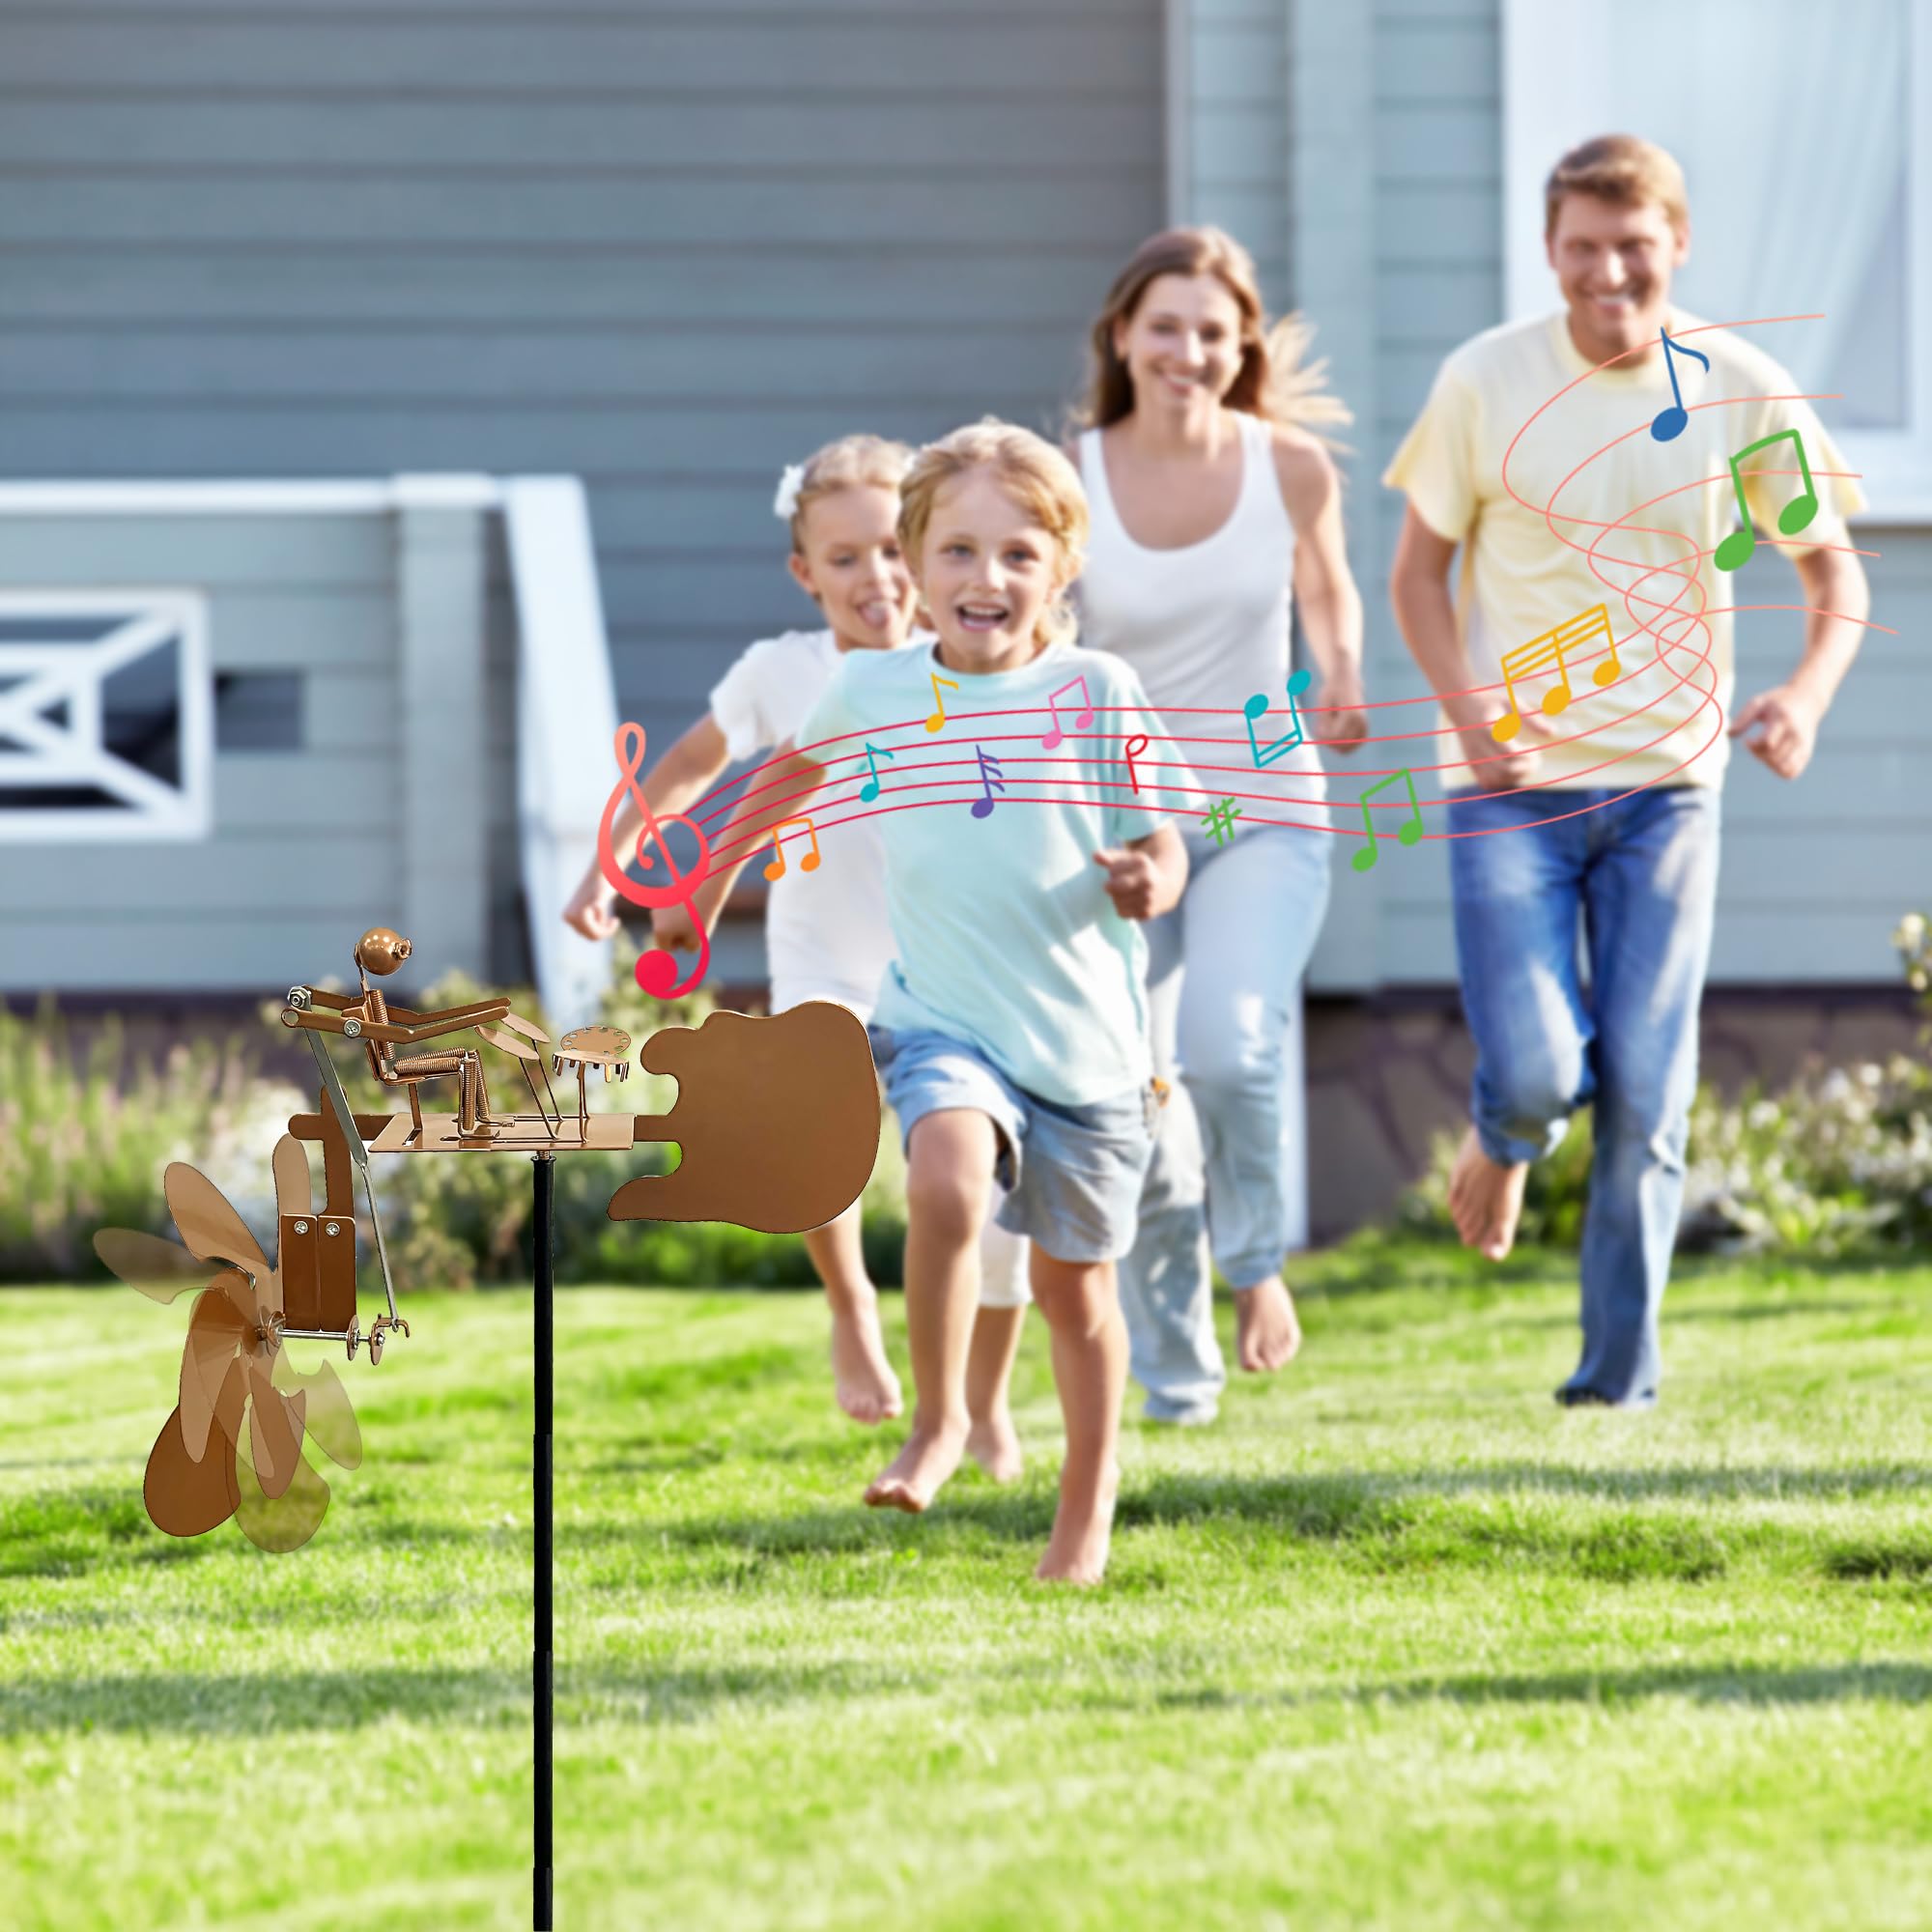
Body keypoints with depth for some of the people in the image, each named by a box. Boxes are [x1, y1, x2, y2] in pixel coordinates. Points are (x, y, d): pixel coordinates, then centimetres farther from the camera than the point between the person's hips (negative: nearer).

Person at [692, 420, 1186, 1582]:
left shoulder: (1098, 693, -8)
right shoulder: (875, 691, -2)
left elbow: (1161, 848, -2)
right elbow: (804, 772, 20)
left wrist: (1148, 883, -25)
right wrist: (720, 870, 29)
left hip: (1086, 1036, 0)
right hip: (944, 1022, 0)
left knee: (1073, 1286, 14)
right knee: (947, 1181, -31)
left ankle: (1089, 1505, 36)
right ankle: (939, 1421, -9)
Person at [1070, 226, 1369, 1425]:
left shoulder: (1291, 465, -4)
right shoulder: (1072, 483, -8)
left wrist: (1344, 684, -4)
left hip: (1264, 808, 0)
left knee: (1230, 1046, -24)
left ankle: (1258, 1257, 6)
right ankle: (1173, 1371, 22)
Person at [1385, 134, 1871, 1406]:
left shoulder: (1743, 392, -4)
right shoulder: (1487, 383, -6)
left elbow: (1834, 568, 5)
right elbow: (1419, 568, 3)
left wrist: (1809, 691, -16)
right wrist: (1470, 714, -13)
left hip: (1667, 785, 1)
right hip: (1514, 782, -1)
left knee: (1646, 1096, -1)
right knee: (1537, 1069, -12)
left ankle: (1622, 1372, 14)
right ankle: (1504, 1139, 26)